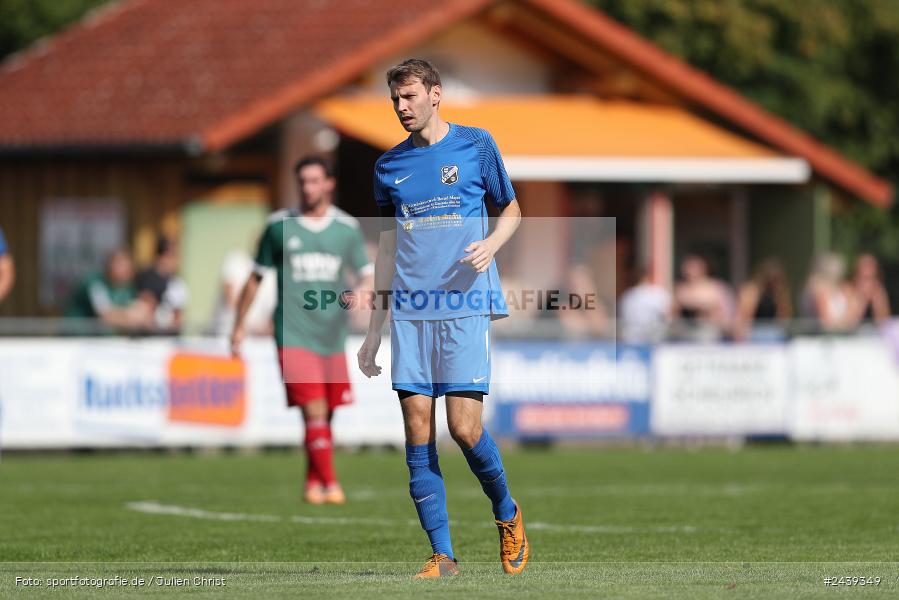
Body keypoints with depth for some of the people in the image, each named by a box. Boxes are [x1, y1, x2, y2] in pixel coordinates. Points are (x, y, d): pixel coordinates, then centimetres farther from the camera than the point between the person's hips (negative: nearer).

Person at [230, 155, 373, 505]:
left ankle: (313, 481, 27)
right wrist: (240, 325, 13)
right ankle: (330, 484, -17)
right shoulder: (279, 225, 3)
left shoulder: (347, 228, 6)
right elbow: (257, 277, 12)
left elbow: (366, 276, 8)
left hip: (333, 337, 3)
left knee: (325, 416, 9)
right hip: (294, 335, -3)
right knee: (314, 411, -15)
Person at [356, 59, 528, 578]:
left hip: (466, 306, -3)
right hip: (410, 312, 3)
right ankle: (443, 556, 1)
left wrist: (492, 244, -9)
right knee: (418, 433, -3)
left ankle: (507, 513, 16)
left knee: (464, 427, -11)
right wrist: (375, 327, 17)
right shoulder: (389, 166, 13)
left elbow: (512, 210, 13)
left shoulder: (476, 145, 4)